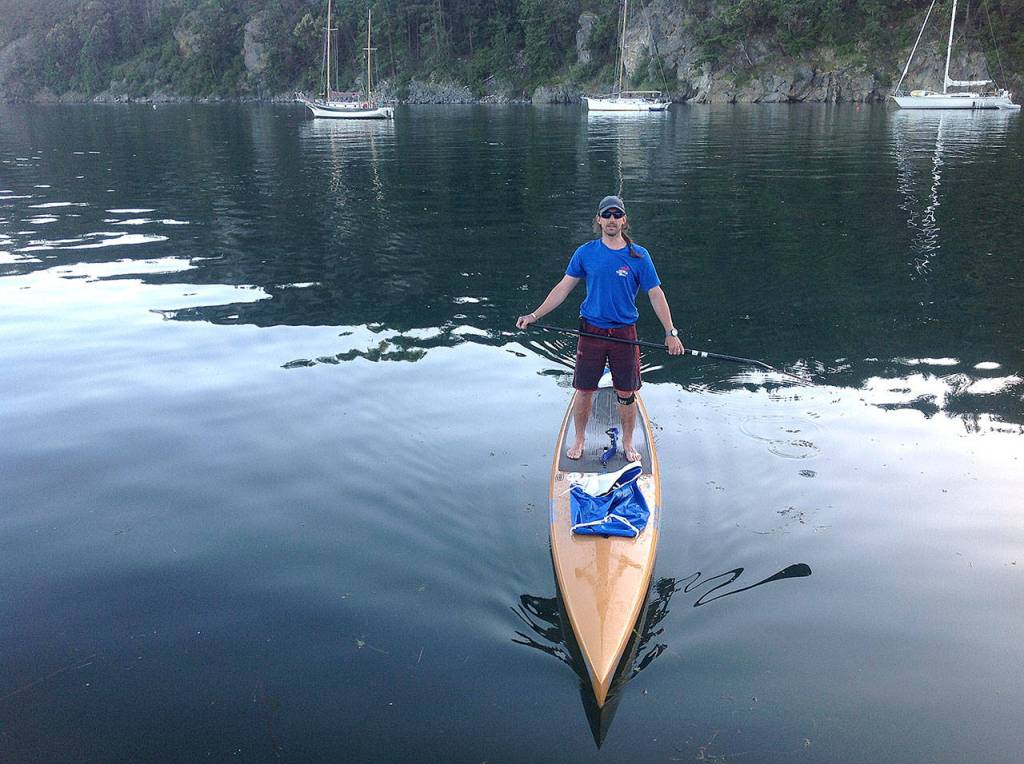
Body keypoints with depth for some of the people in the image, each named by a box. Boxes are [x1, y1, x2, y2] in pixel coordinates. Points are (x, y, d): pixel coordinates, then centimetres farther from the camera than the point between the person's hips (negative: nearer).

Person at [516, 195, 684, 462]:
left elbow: (656, 294, -1)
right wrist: (534, 316, -2)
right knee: (584, 390, 7)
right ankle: (579, 439, 28)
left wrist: (670, 333, -8)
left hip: (624, 332, 0)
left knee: (626, 394, 7)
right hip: (591, 331, 0)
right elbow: (563, 288, 4)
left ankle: (628, 442, 27)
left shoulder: (639, 256, -2)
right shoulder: (585, 253, 0)